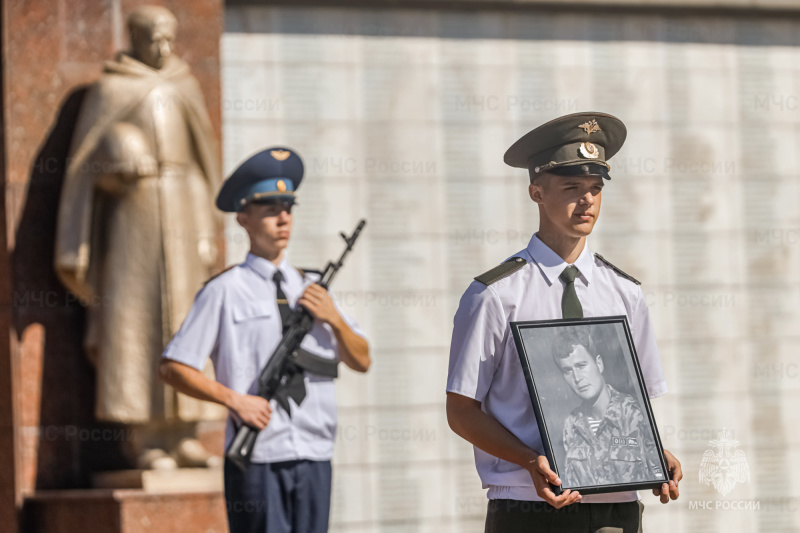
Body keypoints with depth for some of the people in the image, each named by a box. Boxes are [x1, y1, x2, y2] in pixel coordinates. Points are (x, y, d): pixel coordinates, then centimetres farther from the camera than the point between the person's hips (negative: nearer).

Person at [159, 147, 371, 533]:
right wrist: (234, 400, -13)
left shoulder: (311, 288, 14)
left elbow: (361, 362, 17)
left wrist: (334, 319, -2)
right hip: (256, 460, -5)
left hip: (314, 457, 5)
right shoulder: (225, 291, -1)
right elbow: (172, 368, -3)